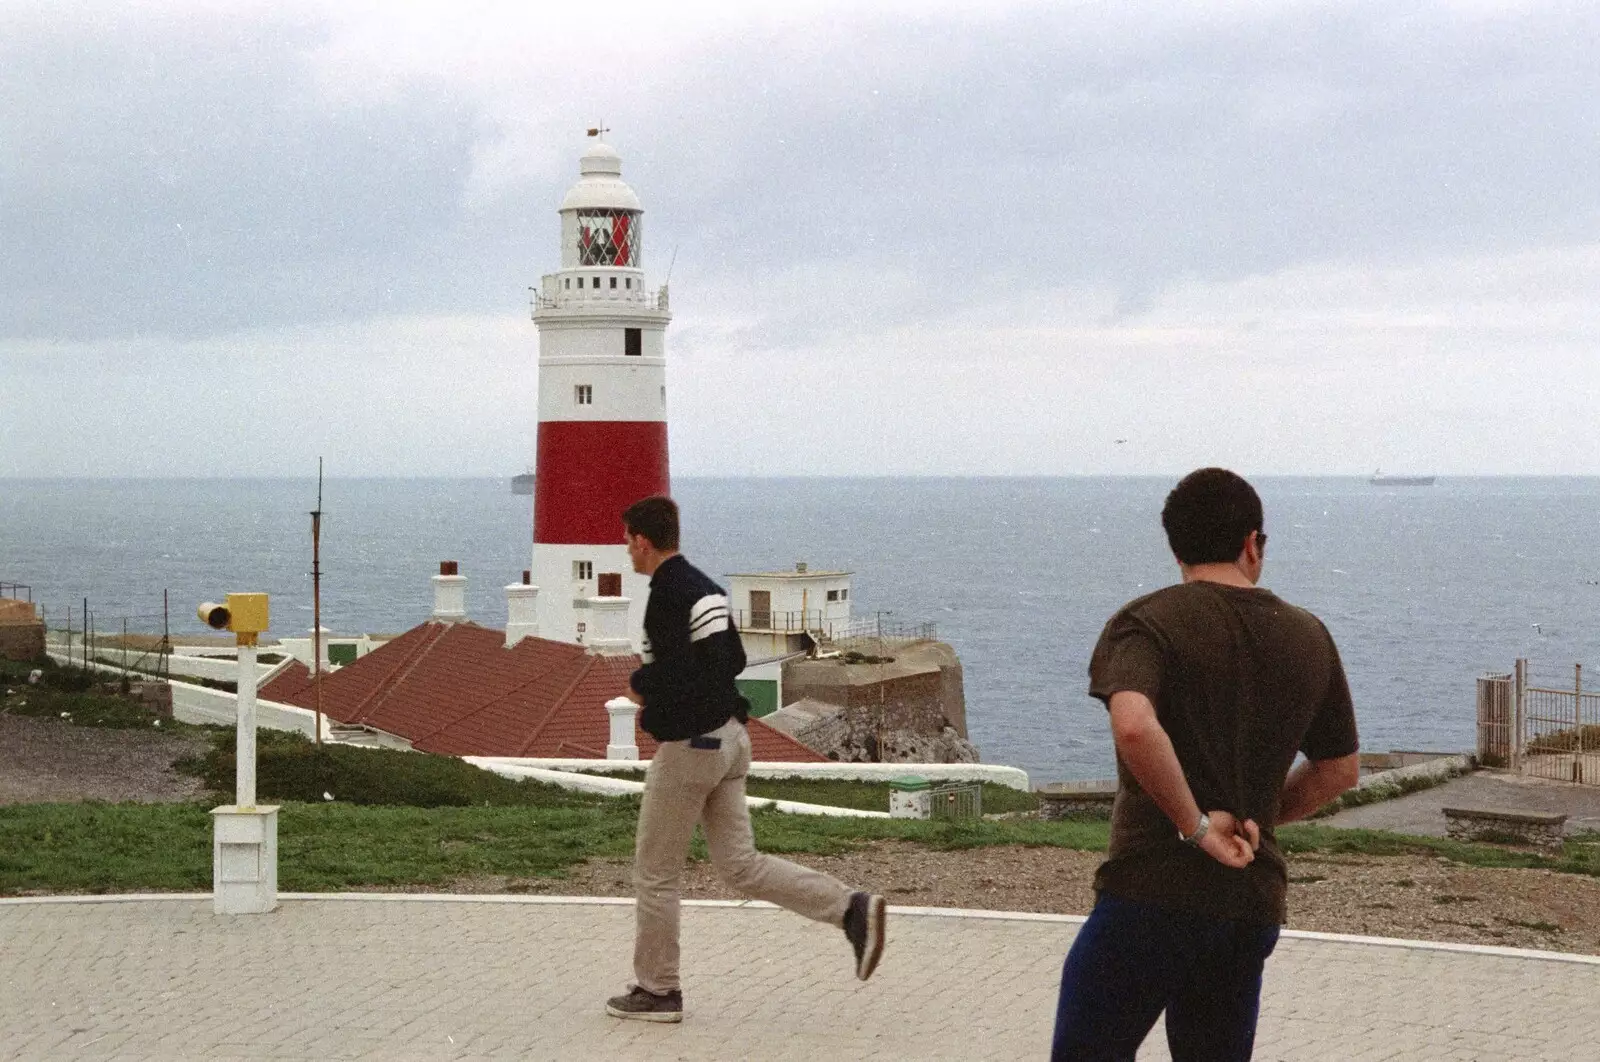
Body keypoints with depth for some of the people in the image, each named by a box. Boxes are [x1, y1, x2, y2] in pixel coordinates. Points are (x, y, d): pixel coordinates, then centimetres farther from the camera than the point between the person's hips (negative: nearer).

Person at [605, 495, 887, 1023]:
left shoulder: (668, 596, -18)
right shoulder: (704, 587, 13)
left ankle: (656, 990, 15)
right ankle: (852, 909, -3)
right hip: (729, 737, 9)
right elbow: (734, 660, 20)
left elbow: (674, 676, -27)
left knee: (655, 874, 5)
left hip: (689, 746, -9)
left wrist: (640, 683, -6)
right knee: (741, 864, 10)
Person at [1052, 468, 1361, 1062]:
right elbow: (1340, 770, 19)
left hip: (1152, 894, -5)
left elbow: (1134, 725, -27)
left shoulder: (1147, 622, -7)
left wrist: (1197, 825, -16)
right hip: (1254, 904, 5)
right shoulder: (1309, 638, 10)